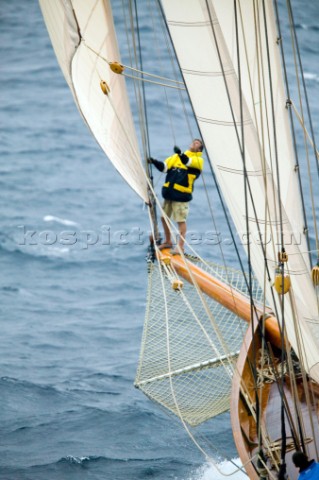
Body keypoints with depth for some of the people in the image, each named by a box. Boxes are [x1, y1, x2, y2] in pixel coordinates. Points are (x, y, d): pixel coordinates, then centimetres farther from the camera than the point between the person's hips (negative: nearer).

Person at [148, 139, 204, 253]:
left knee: (181, 220, -4)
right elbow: (164, 167, 9)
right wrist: (154, 162, -9)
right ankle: (168, 242, 30)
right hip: (169, 192, 6)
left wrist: (180, 154, -40)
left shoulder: (198, 160, 0)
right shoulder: (176, 157, 17)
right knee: (164, 217, 14)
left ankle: (180, 247, 3)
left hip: (181, 195, -6)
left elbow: (188, 162, -21)